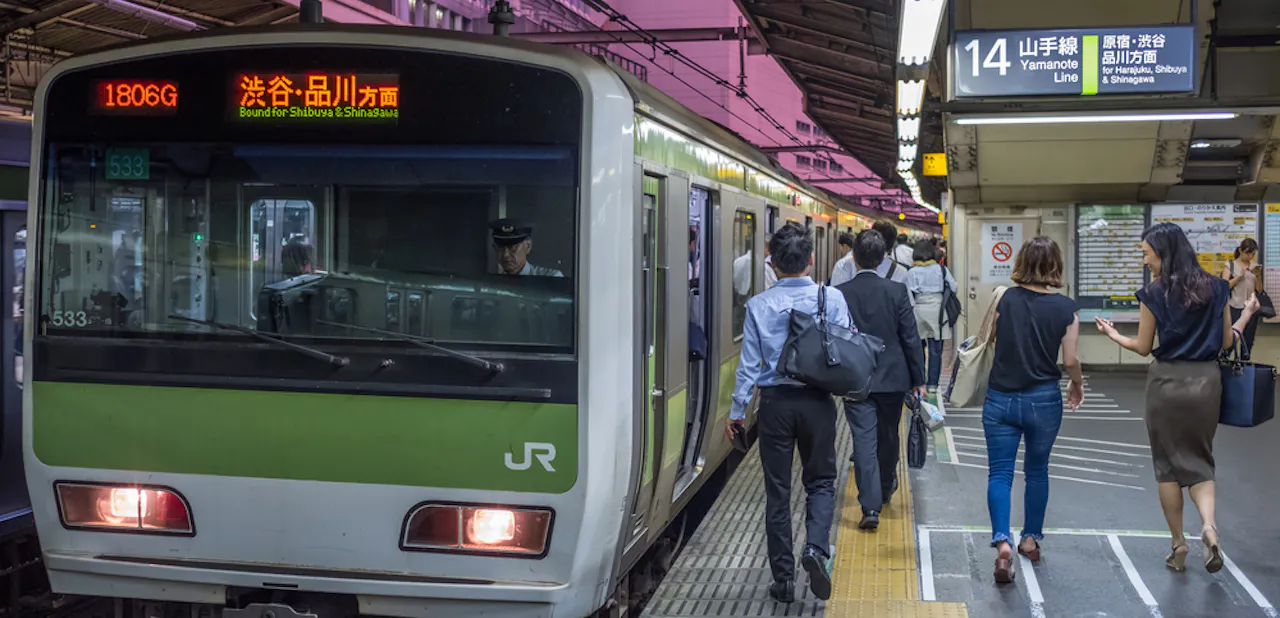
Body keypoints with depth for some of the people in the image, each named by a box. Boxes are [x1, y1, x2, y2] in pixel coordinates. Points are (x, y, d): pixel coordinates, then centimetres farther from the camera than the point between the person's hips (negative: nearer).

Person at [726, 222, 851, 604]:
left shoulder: (759, 305, -5)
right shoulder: (832, 299, -6)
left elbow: (750, 363, -2)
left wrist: (737, 410, 6)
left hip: (775, 402, 0)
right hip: (817, 401, 0)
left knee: (777, 490, 9)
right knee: (821, 481, 15)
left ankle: (783, 578, 12)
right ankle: (815, 548, -11)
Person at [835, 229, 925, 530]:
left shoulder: (838, 294, -9)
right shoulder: (896, 291, -9)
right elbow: (911, 338, -6)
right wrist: (918, 379, 3)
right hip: (893, 378, 1)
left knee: (864, 441, -1)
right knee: (888, 437, 20)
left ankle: (870, 506, -9)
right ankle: (885, 488, 41)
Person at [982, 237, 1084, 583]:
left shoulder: (1005, 299, -6)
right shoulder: (1065, 308, -7)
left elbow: (988, 340, 6)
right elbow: (1070, 360, -3)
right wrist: (1077, 385, 16)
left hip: (1001, 398, -1)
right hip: (1043, 399, 1)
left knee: (1000, 473, 1)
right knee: (1037, 470, 20)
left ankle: (1002, 542, -17)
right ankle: (1031, 539, 31)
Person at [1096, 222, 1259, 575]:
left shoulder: (1154, 294, -7)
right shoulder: (1215, 288, 2)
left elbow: (1143, 348, -1)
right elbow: (1226, 342, 6)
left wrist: (1113, 335, 16)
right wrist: (1247, 315, 23)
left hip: (1167, 381, -3)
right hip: (1206, 381, 3)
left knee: (1168, 464, 10)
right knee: (1199, 461, 14)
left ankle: (1178, 545, 13)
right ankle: (1209, 525, -12)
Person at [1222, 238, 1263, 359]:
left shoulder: (1255, 267, 11)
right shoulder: (1230, 266, 1)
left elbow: (1259, 290, 10)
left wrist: (1258, 276, -6)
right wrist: (1239, 276, -17)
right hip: (1234, 308, -4)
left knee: (1248, 341, 6)